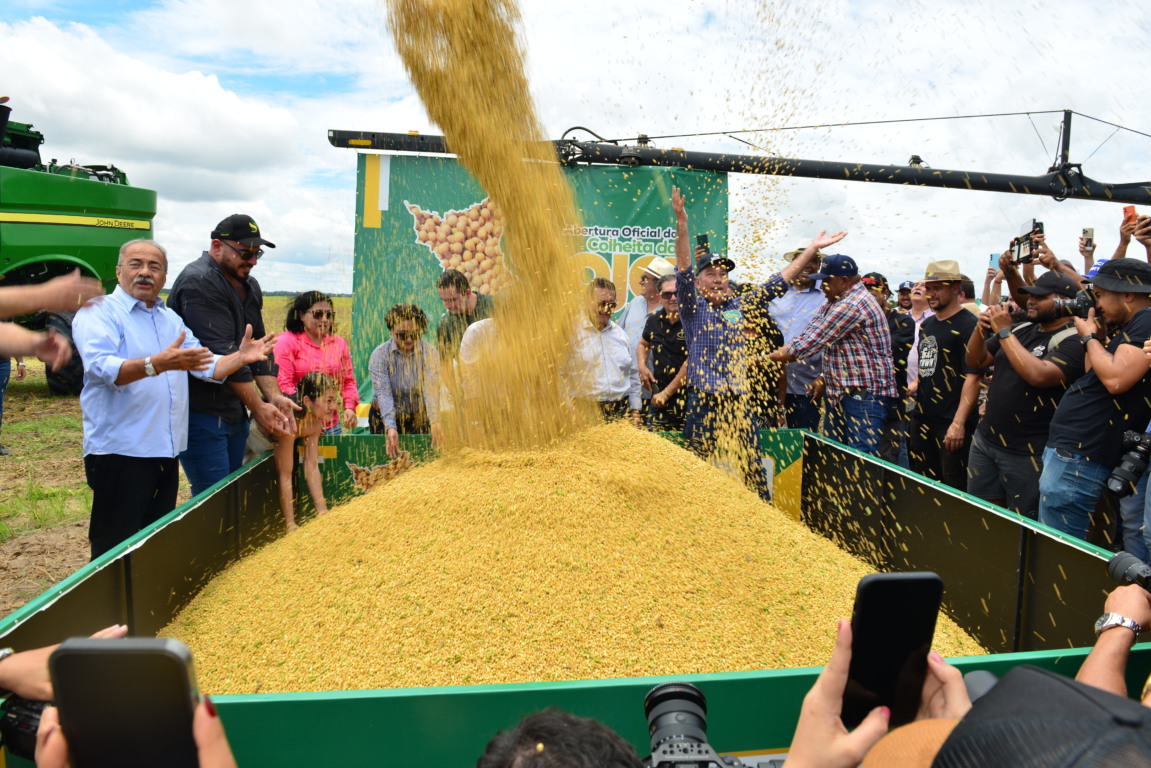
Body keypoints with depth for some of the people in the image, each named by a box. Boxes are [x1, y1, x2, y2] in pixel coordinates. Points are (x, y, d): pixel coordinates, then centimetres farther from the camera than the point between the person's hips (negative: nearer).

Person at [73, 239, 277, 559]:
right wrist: (158, 364, -38)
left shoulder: (171, 318, 18)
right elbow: (101, 367, -23)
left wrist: (240, 357, -4)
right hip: (119, 452, -7)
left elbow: (207, 367, 15)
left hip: (166, 453, 7)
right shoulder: (98, 312, -5)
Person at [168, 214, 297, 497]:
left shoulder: (249, 287, 14)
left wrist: (275, 396, -4)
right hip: (201, 412, -9)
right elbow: (223, 353, -21)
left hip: (235, 412, 9)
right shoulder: (199, 283, -15)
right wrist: (258, 408, -19)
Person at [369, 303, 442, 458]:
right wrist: (390, 428, -38)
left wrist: (435, 422, -40)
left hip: (419, 420, 1)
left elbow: (431, 388, -24)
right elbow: (383, 393, -23)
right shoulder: (379, 355, -13)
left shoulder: (429, 353, -11)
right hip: (386, 419, 0)